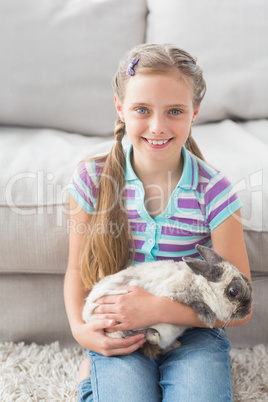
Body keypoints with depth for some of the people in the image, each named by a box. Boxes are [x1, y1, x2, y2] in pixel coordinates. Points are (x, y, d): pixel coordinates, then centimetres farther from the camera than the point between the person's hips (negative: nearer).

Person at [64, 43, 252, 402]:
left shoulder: (214, 190, -11)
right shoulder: (93, 177, -7)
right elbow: (77, 269, 5)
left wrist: (158, 309, -20)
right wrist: (80, 328, -13)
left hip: (193, 332, 1)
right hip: (118, 335, 0)